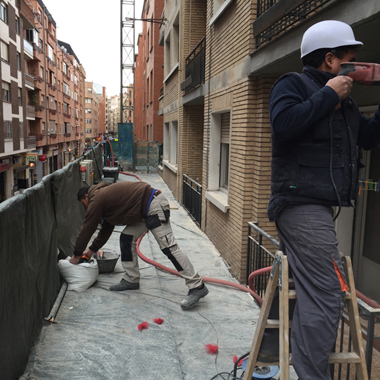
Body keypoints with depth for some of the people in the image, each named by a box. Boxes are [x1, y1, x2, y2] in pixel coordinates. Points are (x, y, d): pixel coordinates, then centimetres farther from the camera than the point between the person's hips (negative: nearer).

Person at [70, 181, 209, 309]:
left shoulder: (96, 200, -3)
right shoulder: (105, 195, 26)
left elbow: (87, 229, 2)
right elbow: (106, 229, 34)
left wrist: (77, 255, 14)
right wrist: (92, 249, 40)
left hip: (154, 206, -11)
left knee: (168, 247, -13)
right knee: (127, 238, 14)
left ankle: (197, 286, -12)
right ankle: (131, 280, 22)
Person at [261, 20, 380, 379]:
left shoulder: (342, 100, 22)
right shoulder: (293, 84, -3)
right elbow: (284, 123, -23)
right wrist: (327, 95, -13)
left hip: (314, 207, 10)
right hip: (303, 205, -10)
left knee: (294, 284, 16)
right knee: (324, 298, -12)